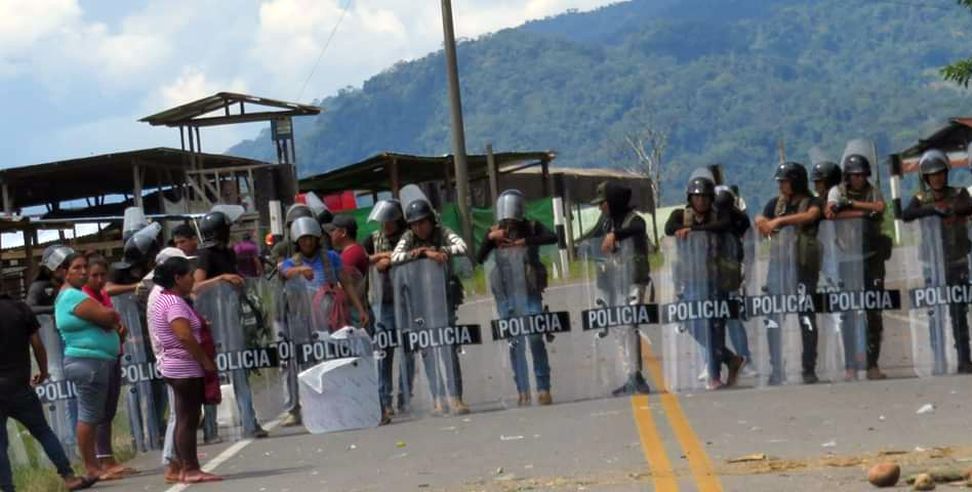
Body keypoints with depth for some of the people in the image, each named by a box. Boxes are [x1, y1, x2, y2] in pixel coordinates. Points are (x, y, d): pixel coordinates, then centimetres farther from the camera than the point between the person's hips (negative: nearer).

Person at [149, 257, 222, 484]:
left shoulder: (165, 299, 15)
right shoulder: (174, 303, -17)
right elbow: (185, 336, -27)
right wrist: (206, 361, -20)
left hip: (177, 368, 11)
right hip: (185, 368, -11)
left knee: (185, 418, 13)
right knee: (188, 419, -7)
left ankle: (184, 467, 18)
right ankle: (190, 470, -4)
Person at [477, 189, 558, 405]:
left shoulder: (531, 227, 4)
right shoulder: (494, 232, 8)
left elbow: (552, 237, -14)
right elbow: (479, 259, 1)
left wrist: (524, 241, -21)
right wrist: (490, 239, -13)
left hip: (529, 290, -2)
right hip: (505, 293, 2)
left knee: (535, 337, -10)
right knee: (514, 343, 3)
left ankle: (543, 389, -3)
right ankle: (523, 391, 9)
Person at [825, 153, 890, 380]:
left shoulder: (873, 191, 12)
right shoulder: (837, 191, 6)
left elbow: (880, 207, -8)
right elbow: (830, 213, -13)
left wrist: (850, 204, -10)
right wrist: (864, 212, -12)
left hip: (872, 256, 2)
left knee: (874, 312, 1)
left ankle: (872, 364, 6)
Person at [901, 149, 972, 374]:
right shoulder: (920, 199, 4)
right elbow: (906, 215, -17)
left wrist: (945, 207, -22)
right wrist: (934, 209, -23)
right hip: (933, 263, 0)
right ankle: (939, 362, 5)